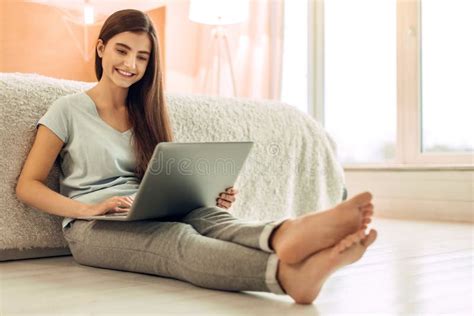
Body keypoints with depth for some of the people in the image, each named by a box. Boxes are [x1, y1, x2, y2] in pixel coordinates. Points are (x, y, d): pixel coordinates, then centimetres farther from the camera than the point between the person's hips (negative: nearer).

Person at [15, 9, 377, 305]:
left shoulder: (146, 113, 19)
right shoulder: (68, 110, 5)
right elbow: (27, 186, 0)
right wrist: (88, 209, -19)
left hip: (153, 217, 4)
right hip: (95, 227, -4)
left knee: (210, 218, -31)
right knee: (179, 238, -37)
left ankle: (290, 235, -67)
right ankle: (288, 274, -67)